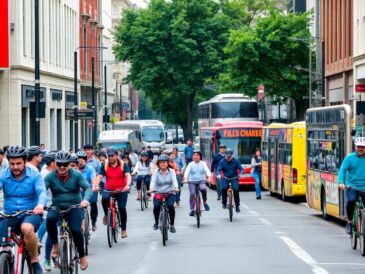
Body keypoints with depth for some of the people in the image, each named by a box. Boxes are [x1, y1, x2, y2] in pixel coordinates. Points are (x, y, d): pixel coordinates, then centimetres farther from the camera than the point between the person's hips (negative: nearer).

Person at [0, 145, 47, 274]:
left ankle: (35, 261, -17)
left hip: (31, 214, -3)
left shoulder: (34, 175, -4)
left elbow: (42, 192, -17)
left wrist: (40, 205, -42)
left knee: (27, 228, -38)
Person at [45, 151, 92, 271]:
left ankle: (82, 256, 3)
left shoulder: (76, 175, -4)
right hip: (56, 207, 1)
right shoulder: (50, 177, -3)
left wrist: (85, 199, -34)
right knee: (50, 218, -33)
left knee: (76, 230, -23)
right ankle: (55, 244, -10)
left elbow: (88, 188, -12)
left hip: (74, 207, -1)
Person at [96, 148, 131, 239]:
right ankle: (106, 214, 0)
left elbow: (128, 175, -16)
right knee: (104, 198, -31)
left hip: (121, 190, -1)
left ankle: (124, 229, 7)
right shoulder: (105, 165, 0)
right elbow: (99, 176, -9)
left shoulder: (123, 165, -4)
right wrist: (96, 185, -28)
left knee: (122, 208, -11)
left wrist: (128, 185, -36)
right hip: (109, 190, 1)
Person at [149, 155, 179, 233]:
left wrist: (176, 187, -32)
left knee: (170, 205, -27)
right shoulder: (156, 172, 1)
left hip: (170, 193, 0)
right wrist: (151, 189, -31)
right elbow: (153, 181, -11)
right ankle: (156, 222, 5)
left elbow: (174, 180, -11)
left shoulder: (171, 171, 3)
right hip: (158, 194, 0)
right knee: (156, 206, -25)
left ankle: (172, 225, -10)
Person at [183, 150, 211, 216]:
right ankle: (192, 210, -3)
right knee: (192, 194, -14)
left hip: (201, 181, -1)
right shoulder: (190, 164, 2)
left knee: (203, 189, -31)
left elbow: (207, 170, -12)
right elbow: (187, 171, -12)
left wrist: (209, 177, -32)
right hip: (192, 181, 1)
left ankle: (205, 202, -9)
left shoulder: (203, 163, 2)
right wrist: (185, 178, -32)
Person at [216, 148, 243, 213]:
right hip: (225, 178, 0)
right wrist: (218, 175, -34)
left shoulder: (235, 161, -1)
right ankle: (224, 203, -8)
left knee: (235, 189, -21)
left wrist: (241, 173, -27)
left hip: (234, 178, 0)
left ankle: (237, 206, -7)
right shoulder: (222, 162, -2)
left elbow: (240, 168, -4)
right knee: (224, 188, -27)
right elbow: (218, 169, -11)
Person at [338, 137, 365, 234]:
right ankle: (349, 222, -8)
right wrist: (341, 182, -24)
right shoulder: (350, 158, 0)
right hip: (352, 186, -2)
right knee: (351, 200, -28)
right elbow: (342, 170, -7)